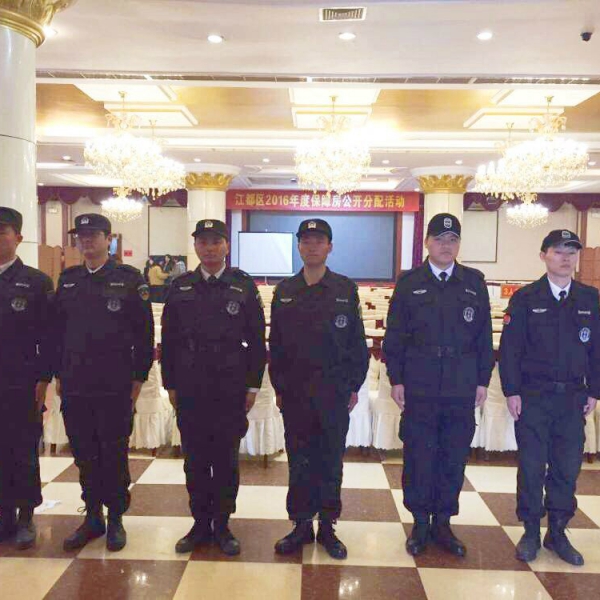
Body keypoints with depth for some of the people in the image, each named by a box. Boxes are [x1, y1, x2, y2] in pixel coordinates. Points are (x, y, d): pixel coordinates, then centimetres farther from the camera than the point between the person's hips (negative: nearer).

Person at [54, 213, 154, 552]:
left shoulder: (129, 279, -3)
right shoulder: (67, 280, 11)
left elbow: (145, 333, -4)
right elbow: (58, 330, 13)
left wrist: (138, 378, -6)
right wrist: (59, 376, 9)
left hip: (116, 386, -4)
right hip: (75, 387, 4)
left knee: (114, 456, 5)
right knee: (84, 455, 12)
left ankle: (116, 519, 21)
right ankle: (93, 517, 27)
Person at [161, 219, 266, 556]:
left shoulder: (244, 286, 0)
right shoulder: (181, 287, 6)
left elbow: (257, 340, 0)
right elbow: (169, 339, 8)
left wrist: (253, 385, -3)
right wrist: (170, 384, 5)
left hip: (231, 390, -2)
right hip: (190, 391, 2)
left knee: (226, 460, 7)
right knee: (195, 460, 9)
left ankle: (222, 525, 22)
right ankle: (200, 524, 24)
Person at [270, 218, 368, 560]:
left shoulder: (346, 290, 2)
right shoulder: (285, 292, 7)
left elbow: (357, 343, 2)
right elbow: (276, 343, 8)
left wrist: (354, 387, -2)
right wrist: (278, 386, 5)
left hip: (334, 391, -1)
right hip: (295, 392, 2)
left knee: (331, 462, 7)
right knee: (299, 461, 9)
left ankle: (328, 526, 21)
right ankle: (302, 525, 22)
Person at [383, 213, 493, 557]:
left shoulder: (475, 282, 7)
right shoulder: (409, 283, 2)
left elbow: (484, 335, 8)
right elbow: (395, 337, 1)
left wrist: (483, 380, 4)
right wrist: (396, 380, -3)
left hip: (462, 389, 2)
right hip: (419, 388, -1)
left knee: (454, 459, 9)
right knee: (419, 457, 5)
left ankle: (443, 522, 24)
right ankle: (420, 523, 21)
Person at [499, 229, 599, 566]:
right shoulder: (525, 298, -2)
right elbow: (510, 348, -4)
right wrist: (512, 392, -8)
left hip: (573, 398, 3)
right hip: (532, 396, -2)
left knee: (568, 468, 8)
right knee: (532, 466, 4)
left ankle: (558, 532, 23)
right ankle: (531, 532, 19)